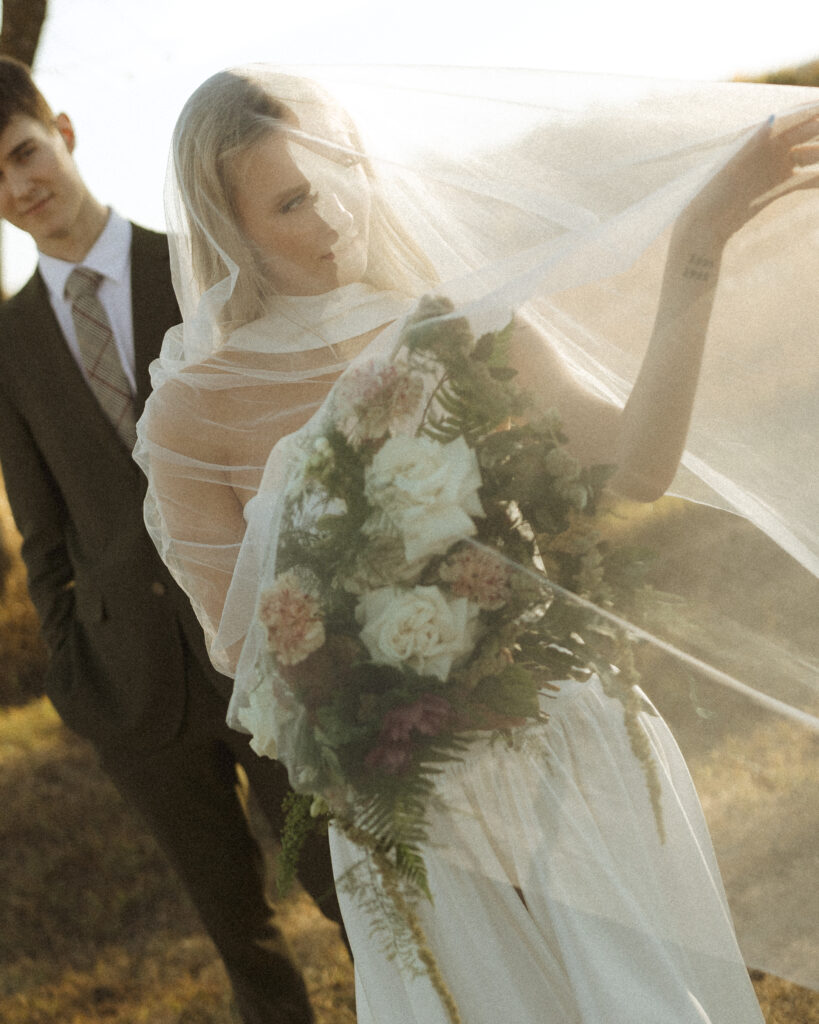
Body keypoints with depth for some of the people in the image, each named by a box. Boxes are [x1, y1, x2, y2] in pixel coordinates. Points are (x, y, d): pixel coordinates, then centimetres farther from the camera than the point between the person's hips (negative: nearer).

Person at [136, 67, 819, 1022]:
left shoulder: (462, 319, -5)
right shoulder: (194, 413, -10)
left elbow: (633, 466, -16)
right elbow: (238, 646, -3)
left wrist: (694, 254, -21)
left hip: (566, 725, 2)